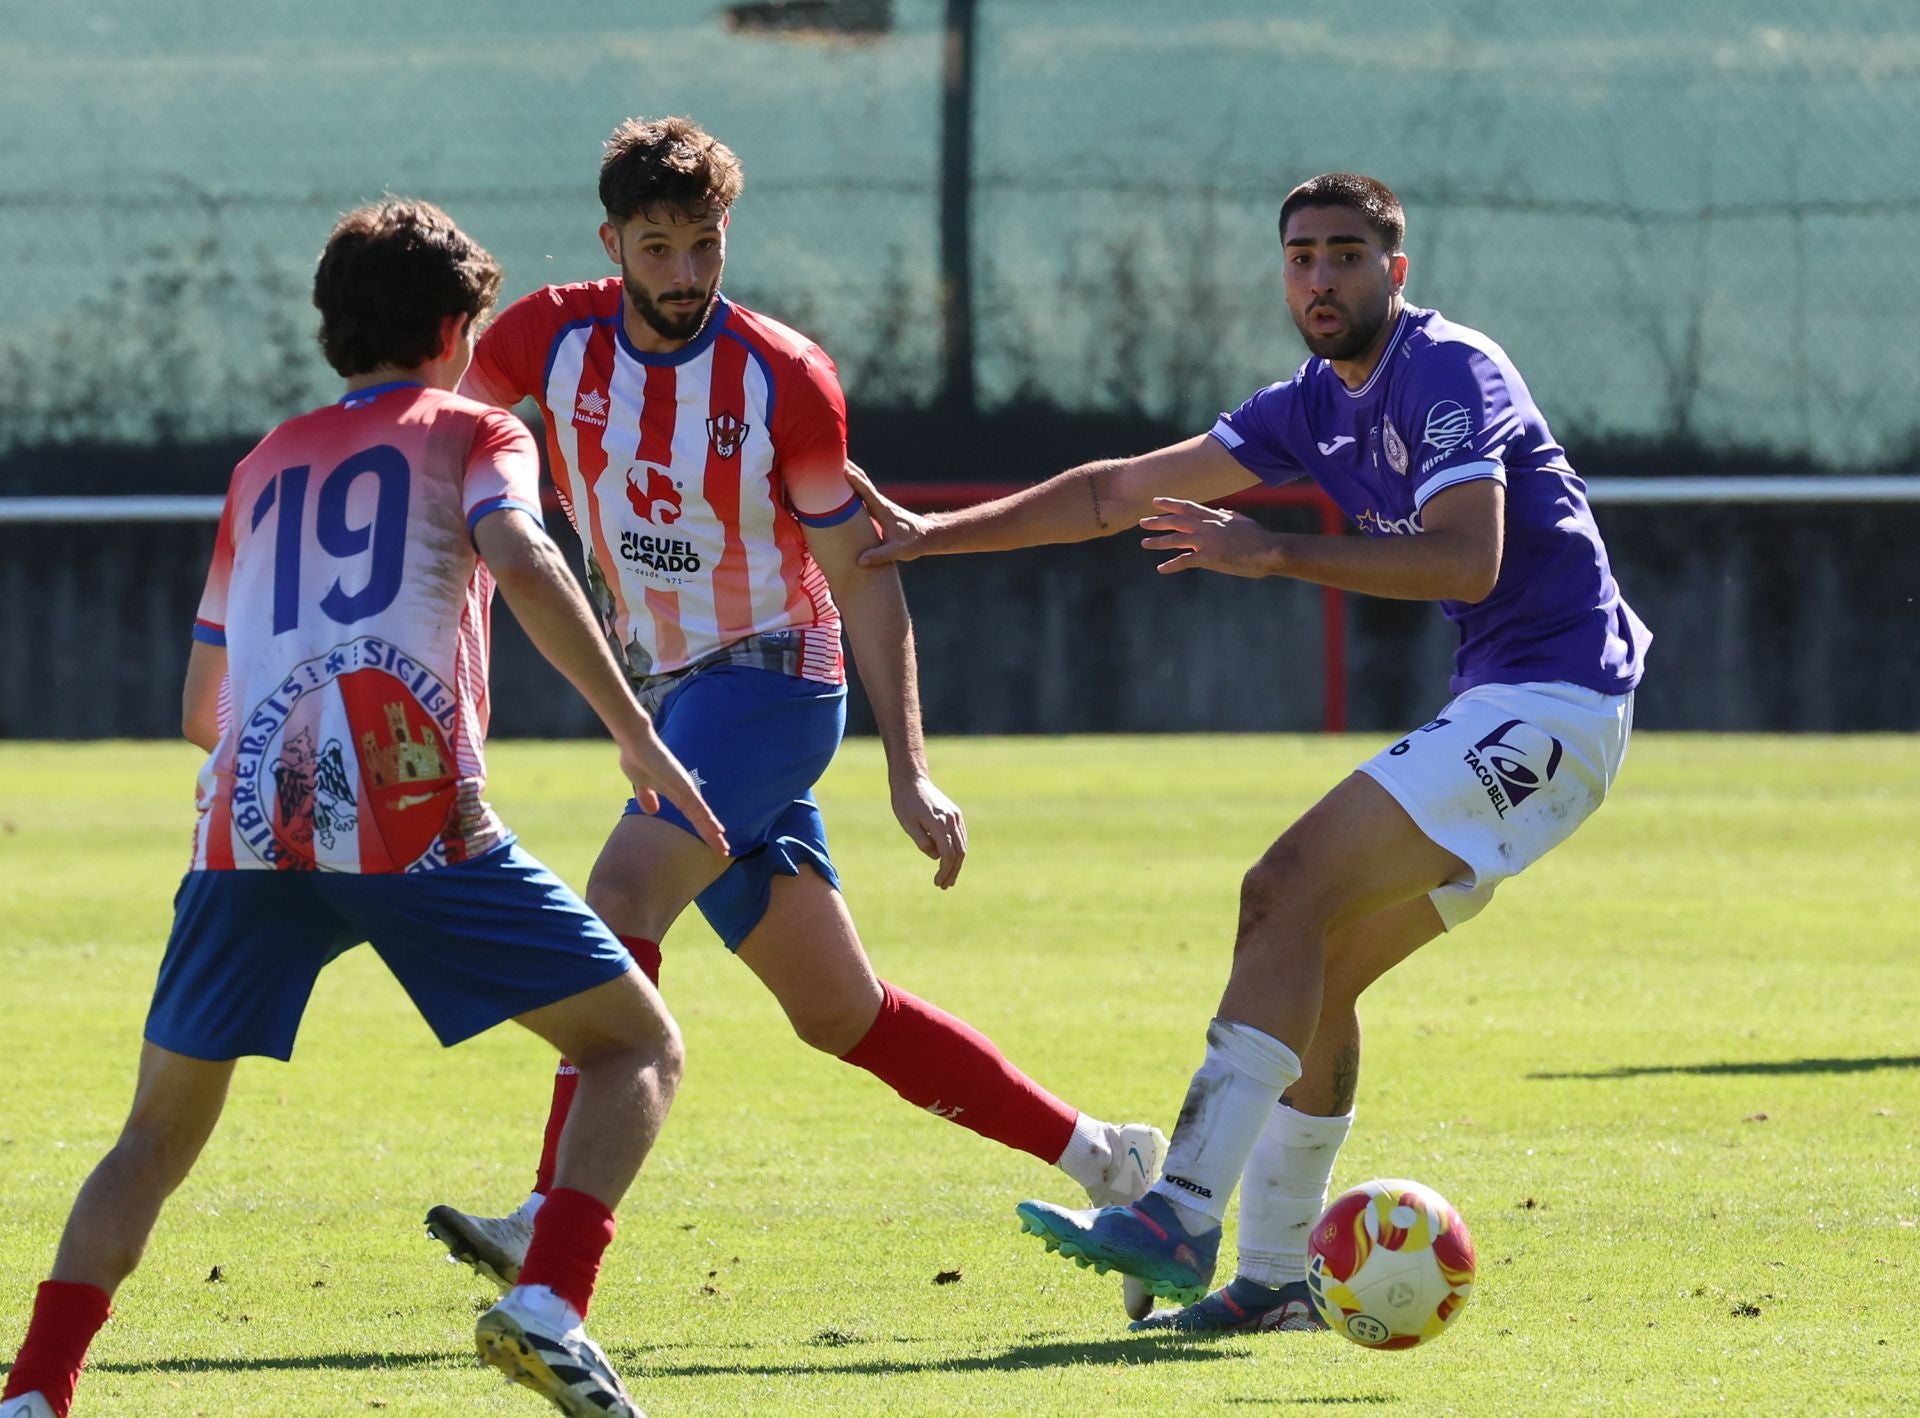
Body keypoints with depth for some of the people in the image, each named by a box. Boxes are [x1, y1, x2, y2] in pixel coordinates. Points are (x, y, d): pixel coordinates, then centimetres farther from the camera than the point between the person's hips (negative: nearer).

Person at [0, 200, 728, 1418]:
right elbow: (521, 561, -8)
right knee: (640, 1050, 8)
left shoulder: (265, 467, 28)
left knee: (159, 1136, 15)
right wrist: (638, 736, -11)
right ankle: (549, 1304, -15)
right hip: (415, 819, -4)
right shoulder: (470, 434, 15)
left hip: (247, 817, 4)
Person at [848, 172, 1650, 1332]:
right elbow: (1125, 491, 20)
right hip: (1506, 709, 10)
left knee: (1289, 893, -19)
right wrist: (939, 535, 17)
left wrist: (1271, 552, -25)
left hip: (1554, 701, -10)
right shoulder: (1319, 408, 16)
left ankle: (1181, 1222, -26)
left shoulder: (1448, 371, -11)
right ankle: (1276, 1277, 12)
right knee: (1318, 968, 9)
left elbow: (1466, 558, -25)